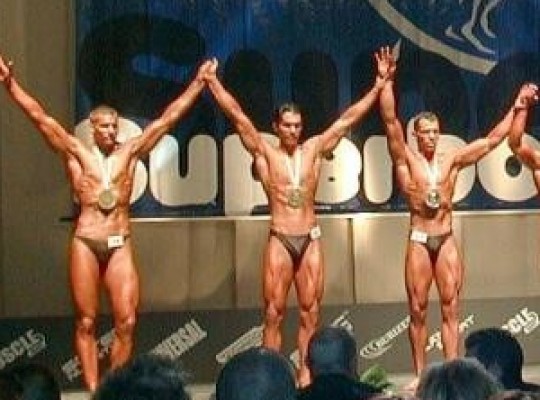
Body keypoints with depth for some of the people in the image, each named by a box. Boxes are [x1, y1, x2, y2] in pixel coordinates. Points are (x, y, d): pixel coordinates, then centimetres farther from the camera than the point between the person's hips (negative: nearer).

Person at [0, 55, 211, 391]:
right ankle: (93, 390, 5)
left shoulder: (130, 152, 8)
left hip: (120, 246, 2)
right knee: (87, 322, 1)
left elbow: (168, 119, 8)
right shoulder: (77, 153, 3)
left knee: (127, 322, -4)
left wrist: (199, 83, 7)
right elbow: (41, 118, -4)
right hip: (85, 244, -2)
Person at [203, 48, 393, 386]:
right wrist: (214, 81, -10)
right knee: (274, 313, 0)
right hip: (279, 241, -2)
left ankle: (305, 372, 11)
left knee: (310, 312, 4)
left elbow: (348, 119, 6)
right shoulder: (265, 153, 0)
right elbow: (237, 115, -5)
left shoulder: (314, 149, 6)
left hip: (310, 240, 3)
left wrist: (378, 86, 3)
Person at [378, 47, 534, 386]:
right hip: (419, 241, -2)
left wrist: (517, 107, 3)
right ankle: (420, 375, 12)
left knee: (451, 309, -1)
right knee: (418, 310, 3)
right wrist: (387, 81, -23)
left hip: (447, 240, 2)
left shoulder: (452, 160, 5)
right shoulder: (406, 159, -3)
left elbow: (493, 140, 7)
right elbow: (390, 121, -14)